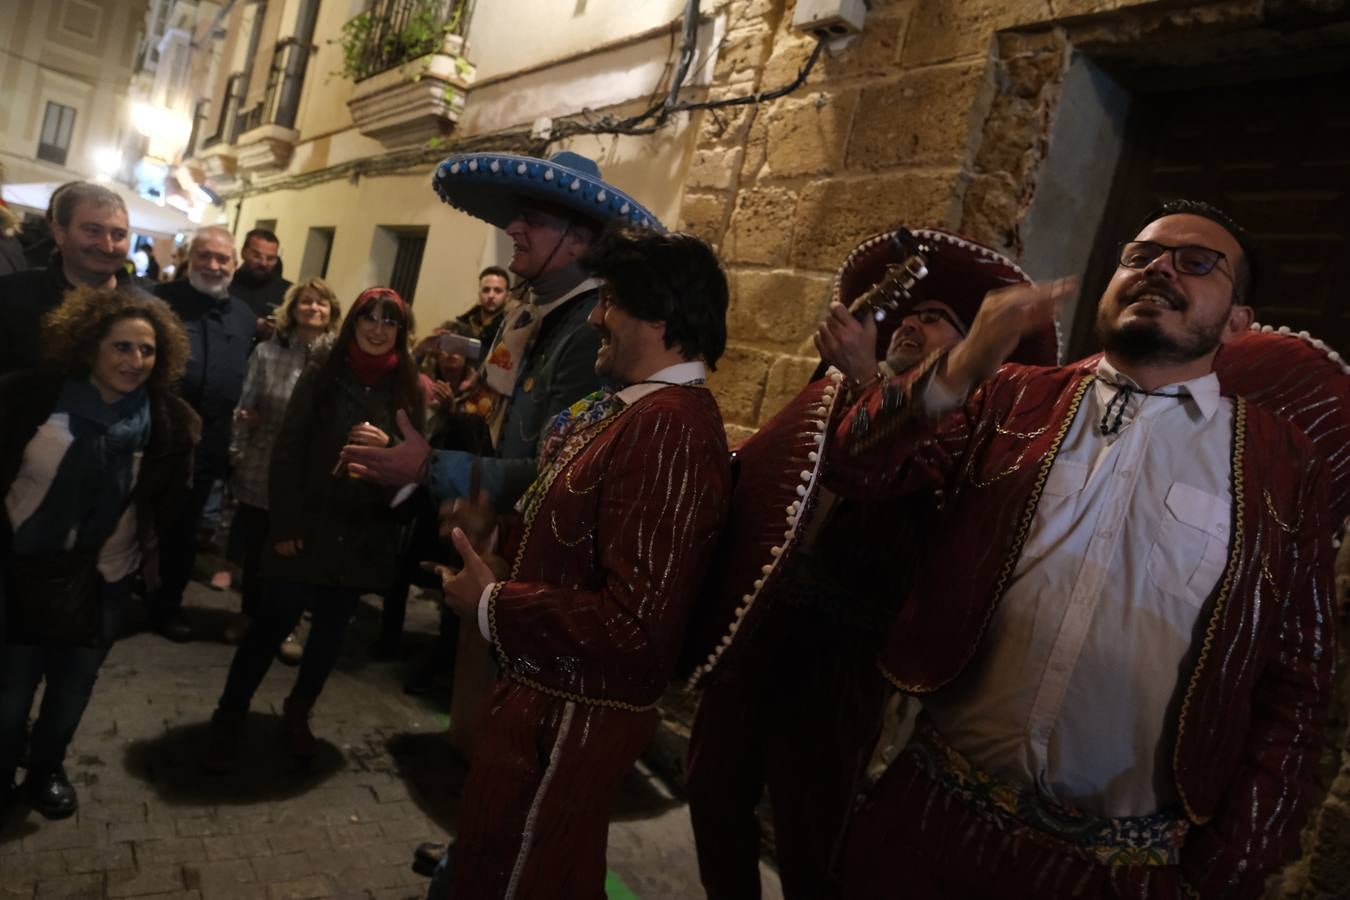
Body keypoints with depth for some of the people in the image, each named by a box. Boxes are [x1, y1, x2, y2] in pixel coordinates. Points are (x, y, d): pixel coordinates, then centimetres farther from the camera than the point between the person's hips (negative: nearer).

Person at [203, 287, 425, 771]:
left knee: (332, 627, 16)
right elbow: (287, 452, -5)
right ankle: (229, 718, 24)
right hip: (308, 527, -2)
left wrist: (388, 447, -21)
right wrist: (285, 524, -10)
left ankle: (297, 713, 37)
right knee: (274, 622, 4)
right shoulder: (320, 376, -3)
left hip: (363, 535, 2)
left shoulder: (410, 390, -1)